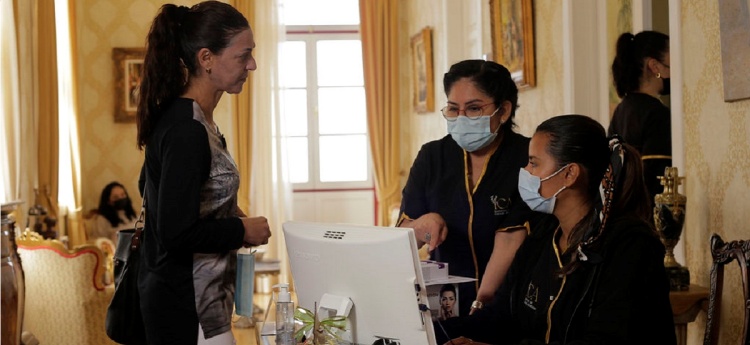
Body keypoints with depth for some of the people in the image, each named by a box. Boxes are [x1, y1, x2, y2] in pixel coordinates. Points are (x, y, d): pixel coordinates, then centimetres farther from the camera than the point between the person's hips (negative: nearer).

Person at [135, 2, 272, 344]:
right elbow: (177, 233, -26)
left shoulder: (175, 115, 7)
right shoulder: (187, 131, -22)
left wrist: (228, 213, 11)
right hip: (187, 305, -10)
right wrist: (242, 230, -11)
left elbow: (151, 187, 21)